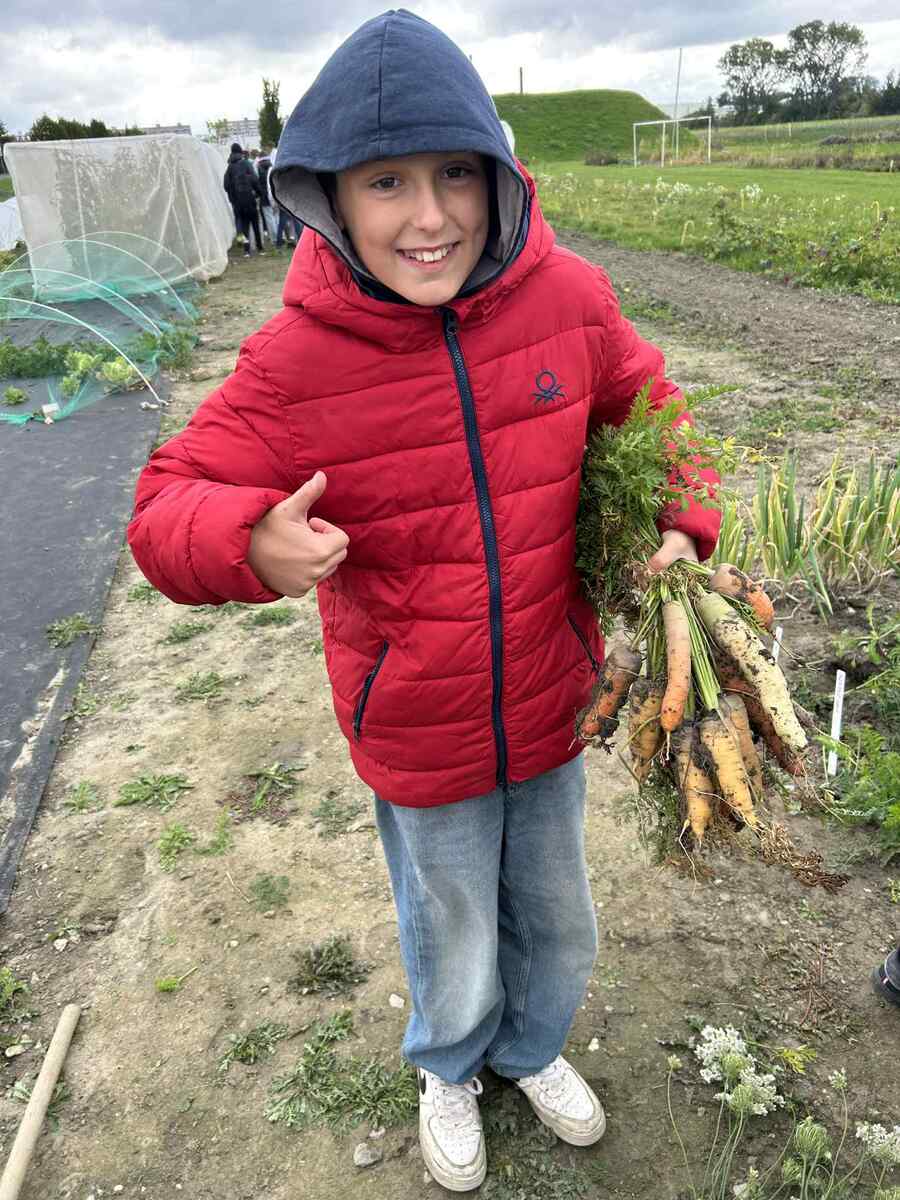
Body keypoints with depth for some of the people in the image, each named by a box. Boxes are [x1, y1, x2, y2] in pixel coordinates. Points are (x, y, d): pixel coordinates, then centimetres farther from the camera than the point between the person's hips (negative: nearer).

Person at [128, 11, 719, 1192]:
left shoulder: (566, 298, -13)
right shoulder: (296, 359, -20)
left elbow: (644, 412, 5)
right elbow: (169, 504, -16)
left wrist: (680, 523, -11)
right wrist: (252, 544, -38)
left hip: (551, 707, 3)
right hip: (417, 741, -3)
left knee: (561, 932, 27)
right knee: (454, 949, 23)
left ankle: (534, 1048, 64)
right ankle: (451, 1067, 61)